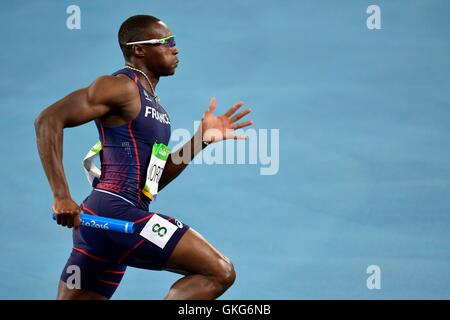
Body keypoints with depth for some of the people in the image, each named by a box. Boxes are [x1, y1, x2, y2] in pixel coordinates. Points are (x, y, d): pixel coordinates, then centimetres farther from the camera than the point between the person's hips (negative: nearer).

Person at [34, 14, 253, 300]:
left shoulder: (151, 101, 22)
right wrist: (62, 197, -22)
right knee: (220, 273, -12)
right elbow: (49, 120, -17)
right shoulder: (122, 87, -7)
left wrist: (202, 138, 14)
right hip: (117, 211, -10)